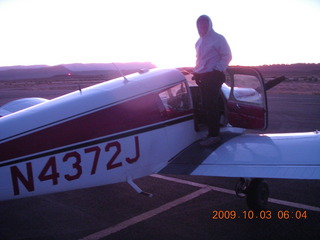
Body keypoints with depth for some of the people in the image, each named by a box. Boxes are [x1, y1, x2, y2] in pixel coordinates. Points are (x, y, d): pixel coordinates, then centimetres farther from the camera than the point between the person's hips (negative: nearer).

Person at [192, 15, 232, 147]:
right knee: (206, 105, 8)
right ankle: (211, 132, 16)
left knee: (211, 106, -11)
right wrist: (196, 72, 14)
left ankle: (214, 135, -7)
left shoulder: (218, 39, -4)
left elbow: (227, 56, -6)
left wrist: (218, 69, -15)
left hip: (213, 76, -8)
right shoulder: (200, 41, 20)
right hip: (202, 77, 8)